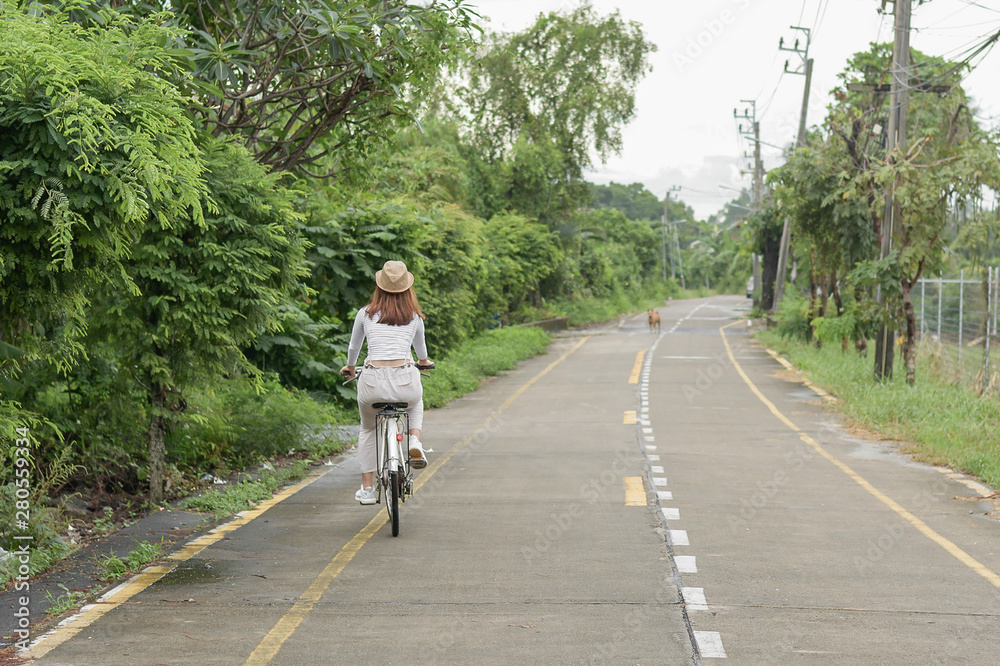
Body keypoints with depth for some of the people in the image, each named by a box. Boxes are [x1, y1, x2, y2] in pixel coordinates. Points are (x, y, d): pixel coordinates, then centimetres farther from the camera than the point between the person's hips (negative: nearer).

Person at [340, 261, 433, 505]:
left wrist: (350, 368, 47)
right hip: (405, 380, 0)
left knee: (368, 430, 28)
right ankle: (415, 441, 10)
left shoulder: (366, 313, 10)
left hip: (372, 382, 0)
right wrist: (424, 362, 55)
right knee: (416, 402, 38)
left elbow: (353, 347, 25)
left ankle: (367, 489, 26)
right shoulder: (414, 316, 12)